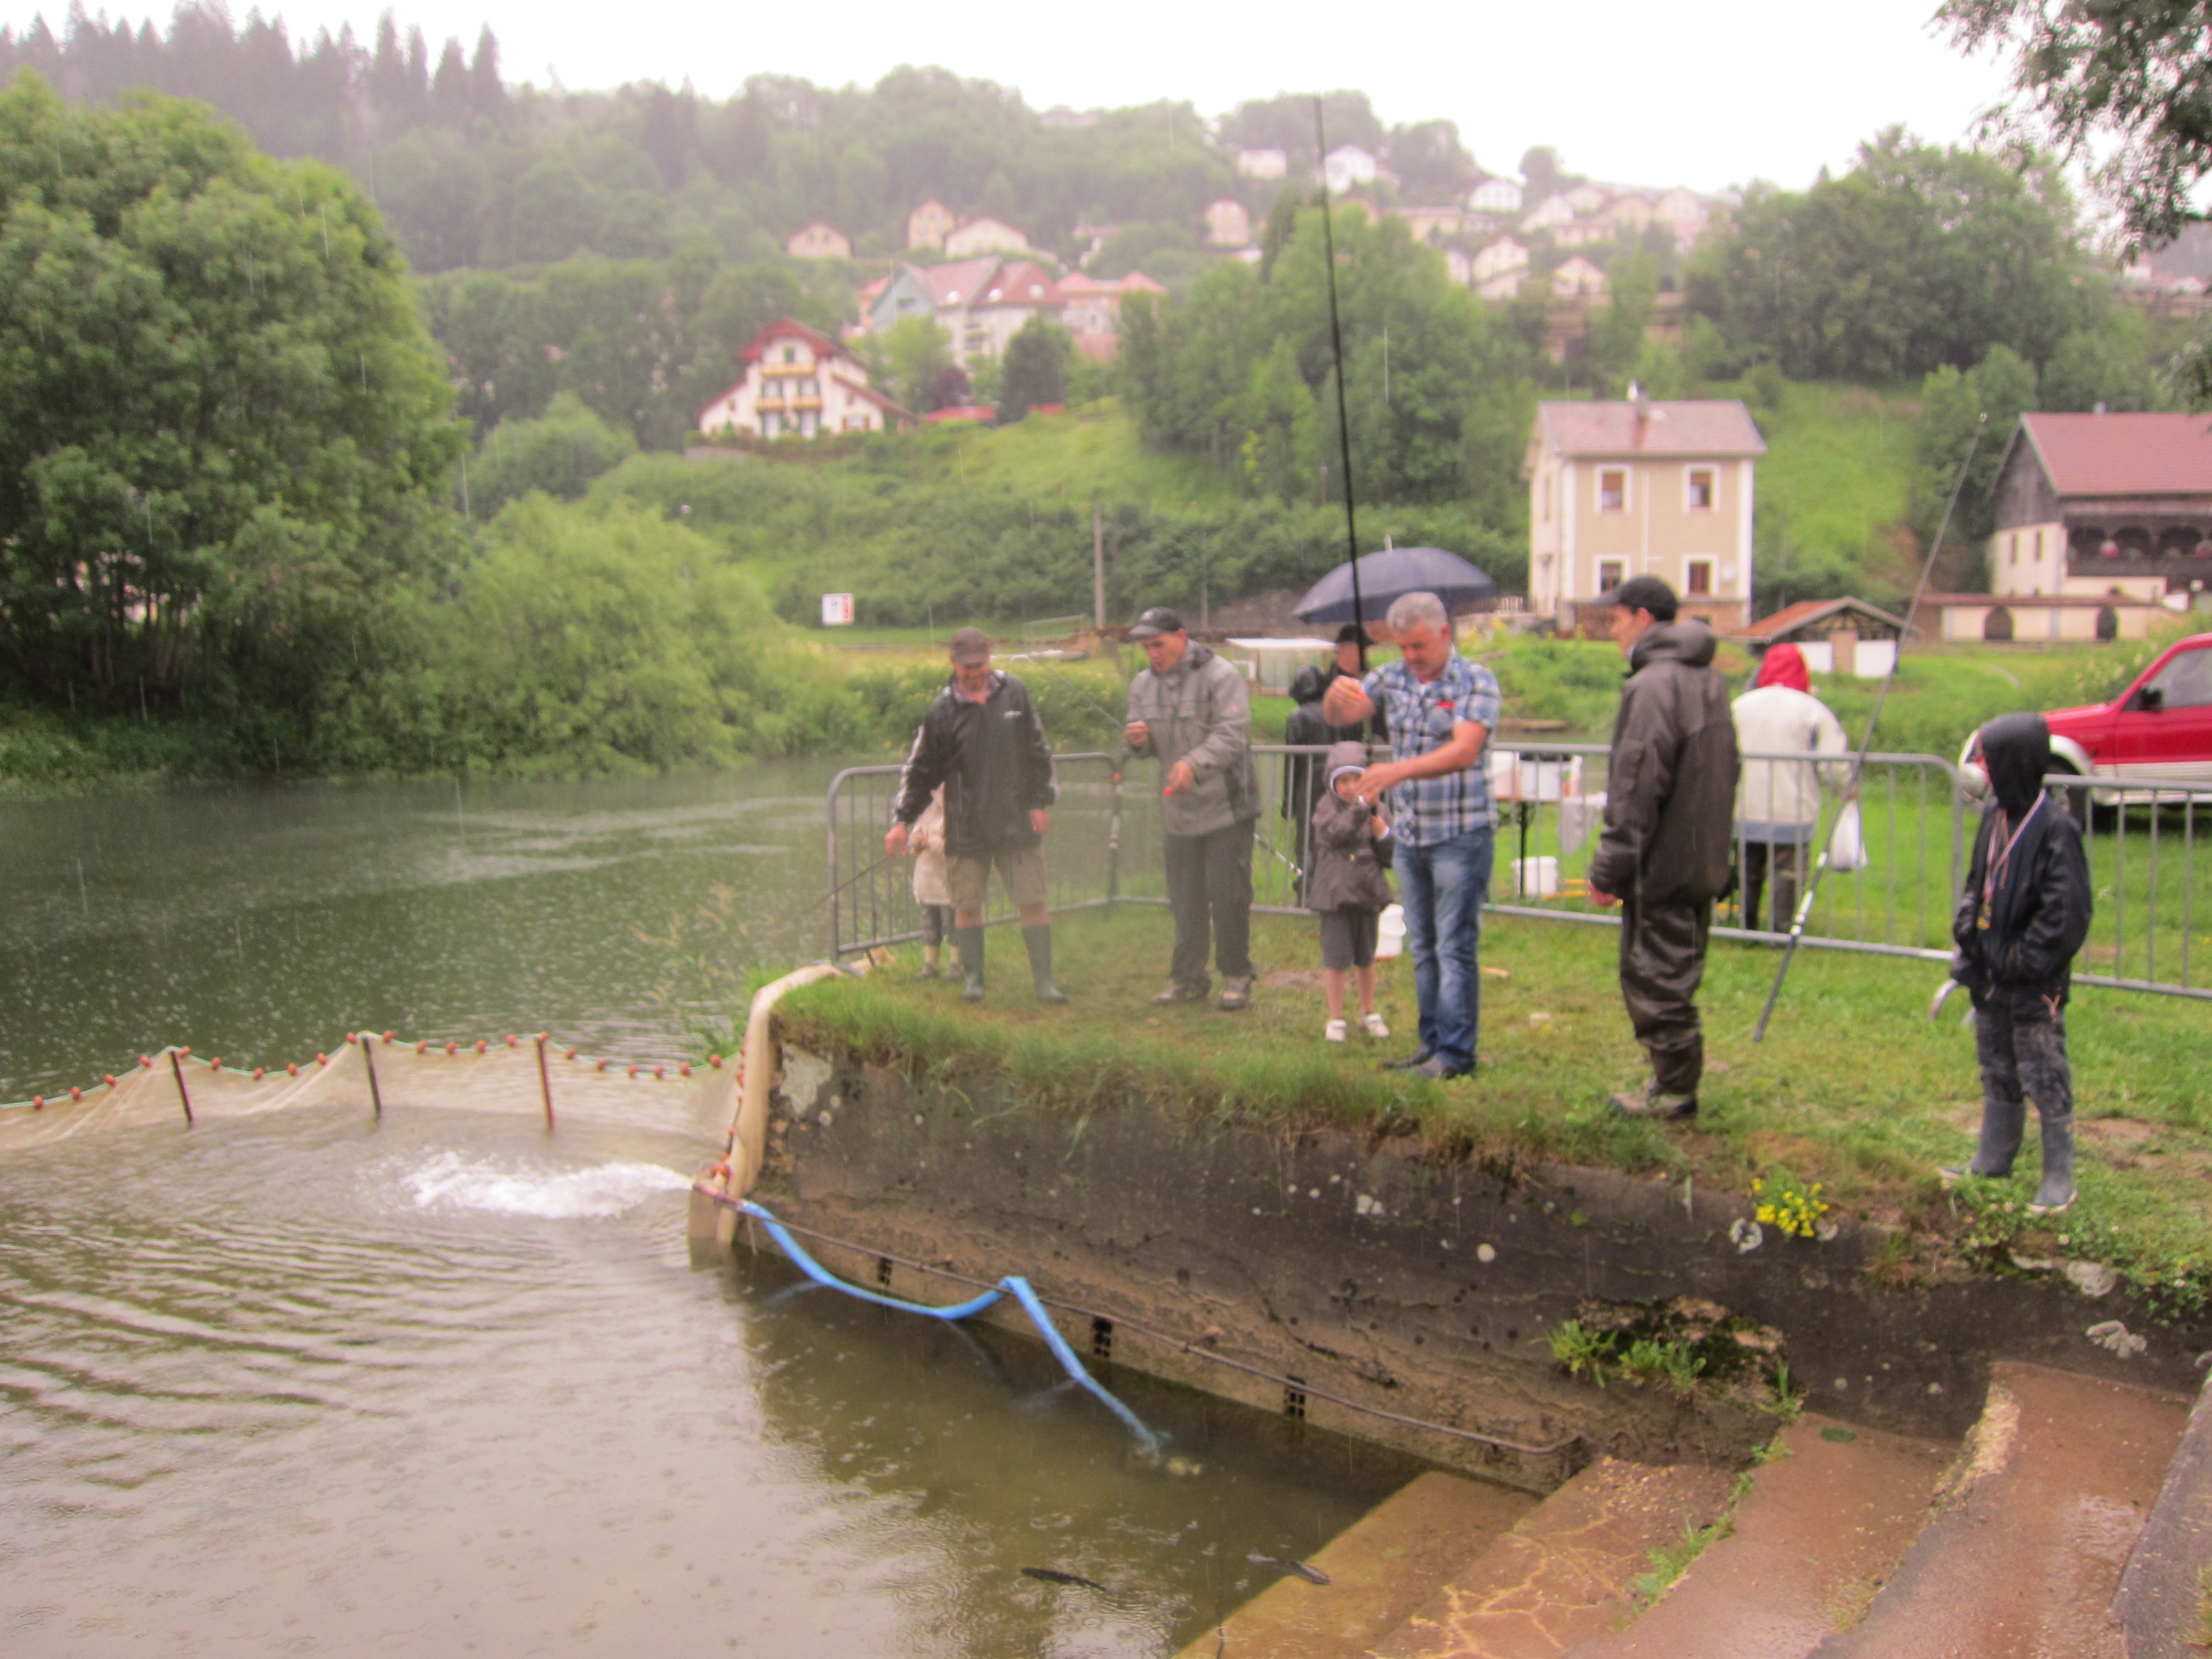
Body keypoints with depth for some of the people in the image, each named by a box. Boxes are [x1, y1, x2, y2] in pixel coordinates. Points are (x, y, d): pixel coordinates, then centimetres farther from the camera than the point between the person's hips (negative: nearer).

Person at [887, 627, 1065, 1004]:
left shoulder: (1015, 694, 4)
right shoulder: (942, 712, 0)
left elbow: (1040, 753, 12)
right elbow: (920, 770, 6)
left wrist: (1041, 802, 6)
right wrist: (901, 820, 0)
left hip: (1018, 824, 1)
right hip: (966, 830, 0)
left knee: (1033, 900, -1)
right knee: (967, 904, 4)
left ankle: (1044, 981, 8)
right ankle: (973, 978, 20)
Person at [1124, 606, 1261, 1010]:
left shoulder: (1220, 675, -10)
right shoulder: (1143, 685, 11)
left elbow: (1231, 735, -20)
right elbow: (1150, 746, 19)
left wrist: (1194, 762, -34)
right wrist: (1138, 739, -6)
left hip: (1226, 806, -6)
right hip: (1179, 810, 6)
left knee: (1228, 894, -4)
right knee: (1185, 899, 11)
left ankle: (1236, 977, 10)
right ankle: (1188, 978, 22)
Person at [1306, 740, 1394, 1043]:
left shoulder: (1374, 811, 5)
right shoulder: (1327, 806, -4)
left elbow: (1390, 858, 4)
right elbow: (1337, 833, -25)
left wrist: (1381, 829, -11)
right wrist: (1361, 805, -28)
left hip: (1368, 894, 4)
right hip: (1335, 894, -3)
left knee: (1366, 958, 15)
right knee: (1336, 958, -3)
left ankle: (1368, 1013, 31)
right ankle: (1335, 1018, 11)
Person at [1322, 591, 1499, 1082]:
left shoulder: (1476, 681, -9)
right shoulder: (1391, 678, 7)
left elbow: (1464, 752, -23)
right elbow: (1339, 717, -4)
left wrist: (1399, 770, -37)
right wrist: (1336, 696, -28)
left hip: (1460, 835, -6)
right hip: (1409, 836, 6)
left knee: (1455, 947, -5)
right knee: (1422, 948, 12)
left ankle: (1455, 1052, 0)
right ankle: (1432, 1041, 22)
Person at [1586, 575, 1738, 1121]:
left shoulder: (1652, 685, -18)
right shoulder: (1709, 681, 13)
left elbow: (1637, 787, -21)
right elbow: (1723, 774, 19)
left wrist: (1609, 867, -16)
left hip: (1661, 865, -9)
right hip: (1703, 863, 10)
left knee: (1655, 979, 0)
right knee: (1677, 977, 18)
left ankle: (1674, 1091, 7)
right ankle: (1677, 1080, 26)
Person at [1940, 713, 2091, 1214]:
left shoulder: (2056, 829, -18)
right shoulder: (1995, 815, 5)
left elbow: (2068, 912, -19)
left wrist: (2024, 962, -18)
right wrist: (1967, 939, 8)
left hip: (2035, 985, -8)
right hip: (1992, 975, 8)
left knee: (2045, 1078, 3)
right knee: (1997, 1073, 19)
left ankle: (2059, 1179, 15)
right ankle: (1993, 1161, 33)